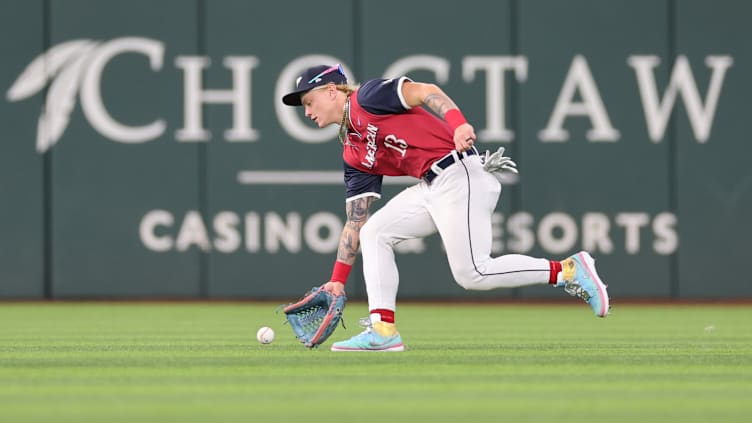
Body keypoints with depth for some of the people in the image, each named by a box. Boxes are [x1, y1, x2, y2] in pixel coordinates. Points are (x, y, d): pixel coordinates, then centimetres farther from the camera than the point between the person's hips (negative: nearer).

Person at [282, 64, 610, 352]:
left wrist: (457, 124, -33)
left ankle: (569, 270, -6)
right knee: (373, 233, 4)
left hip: (460, 174, -9)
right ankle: (383, 330, -1)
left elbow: (425, 92, -15)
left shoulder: (367, 98, -2)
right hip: (432, 188, 9)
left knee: (472, 274, -15)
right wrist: (338, 280, 17)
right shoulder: (354, 155, 20)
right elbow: (355, 222, 21)